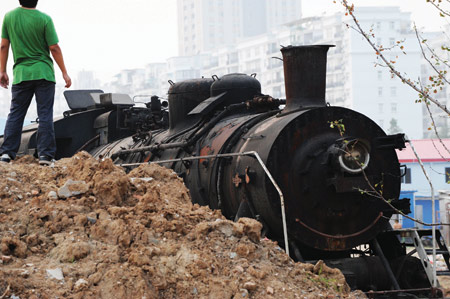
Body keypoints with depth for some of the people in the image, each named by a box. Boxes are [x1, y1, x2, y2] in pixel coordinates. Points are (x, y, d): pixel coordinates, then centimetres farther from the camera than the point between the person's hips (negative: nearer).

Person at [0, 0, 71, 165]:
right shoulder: (44, 19, -8)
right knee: (45, 115, 1)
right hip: (44, 74, -2)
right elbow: (54, 48, -7)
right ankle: (45, 155, -2)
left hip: (21, 73, 3)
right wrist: (64, 73, 1)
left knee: (15, 114, 9)